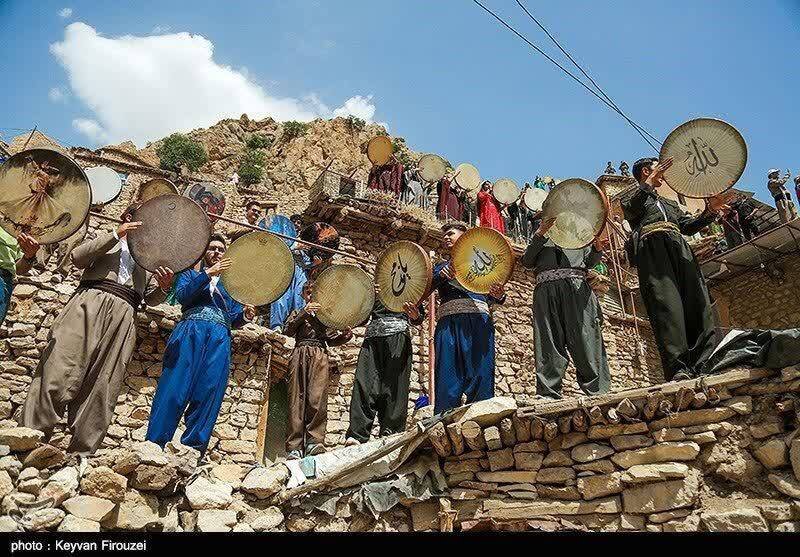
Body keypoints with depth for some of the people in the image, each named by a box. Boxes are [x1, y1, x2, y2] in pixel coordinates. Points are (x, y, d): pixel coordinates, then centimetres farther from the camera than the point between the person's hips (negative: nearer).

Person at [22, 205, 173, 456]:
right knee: (59, 371, -13)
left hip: (124, 314, 2)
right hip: (91, 301, -2)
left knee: (102, 387, -7)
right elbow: (78, 258, 4)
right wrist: (116, 234, -2)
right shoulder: (106, 240, 23)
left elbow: (150, 297, 20)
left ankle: (81, 452, -8)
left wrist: (164, 286, -3)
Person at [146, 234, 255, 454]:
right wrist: (207, 274, -9)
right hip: (191, 329, -2)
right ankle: (154, 444, -10)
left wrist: (245, 315, -2)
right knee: (175, 387, -13)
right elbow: (181, 295, 0)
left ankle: (192, 449, -7)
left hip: (220, 337, 2)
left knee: (209, 393, -9)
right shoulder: (190, 274, 22)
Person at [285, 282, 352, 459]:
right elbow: (289, 331, 5)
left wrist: (344, 336, -2)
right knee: (297, 399, -9)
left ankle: (314, 441, -18)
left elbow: (331, 339, 19)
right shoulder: (297, 313, 23)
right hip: (300, 353, 0)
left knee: (317, 398, -17)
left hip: (319, 354, 0)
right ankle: (295, 446, -11)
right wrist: (304, 313, -7)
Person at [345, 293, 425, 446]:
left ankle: (390, 432, -10)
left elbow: (420, 315, 11)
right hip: (373, 335, 2)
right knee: (365, 383, -13)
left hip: (398, 334, -1)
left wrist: (415, 316, -15)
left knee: (394, 386, -10)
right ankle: (357, 434, -18)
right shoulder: (372, 289, 28)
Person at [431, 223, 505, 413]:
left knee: (481, 374, -10)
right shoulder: (441, 267, 26)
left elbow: (490, 297, 16)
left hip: (478, 320, 0)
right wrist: (442, 275, -10)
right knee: (447, 375, -9)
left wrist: (499, 295, -8)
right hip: (448, 321, 1)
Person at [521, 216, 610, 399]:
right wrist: (540, 234, -6)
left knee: (587, 342, -9)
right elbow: (527, 262, 9)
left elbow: (589, 261, 17)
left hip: (577, 287, 1)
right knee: (550, 345, -8)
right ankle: (548, 395, -8)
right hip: (547, 289, -1)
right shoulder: (541, 228, 24)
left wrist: (597, 248, -6)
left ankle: (598, 395, -8)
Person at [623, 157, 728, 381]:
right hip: (652, 249, -6)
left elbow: (688, 225, 25)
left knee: (698, 304, -11)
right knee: (666, 306, -23)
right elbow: (631, 210, -3)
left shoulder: (670, 203, 39)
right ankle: (677, 369, -32)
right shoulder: (633, 198, 21)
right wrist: (649, 183, -13)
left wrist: (710, 211, 9)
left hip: (679, 250, 6)